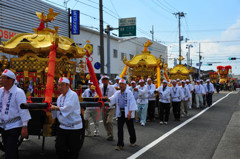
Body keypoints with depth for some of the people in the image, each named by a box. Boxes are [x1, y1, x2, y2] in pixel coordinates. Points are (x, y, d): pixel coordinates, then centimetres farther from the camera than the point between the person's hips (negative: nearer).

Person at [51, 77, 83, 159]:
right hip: (63, 127, 7)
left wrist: (55, 108, -12)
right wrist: (51, 108, -4)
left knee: (73, 150, 2)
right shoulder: (60, 97, 13)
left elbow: (67, 109, -22)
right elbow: (57, 113, 14)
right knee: (59, 147, 5)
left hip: (74, 127, -7)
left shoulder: (73, 95, -12)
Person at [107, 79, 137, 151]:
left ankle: (133, 141, 30)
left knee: (130, 128, 8)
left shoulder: (129, 93, -5)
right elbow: (112, 99, 0)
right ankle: (120, 144, 8)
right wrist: (108, 99, -23)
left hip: (127, 113, -4)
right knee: (119, 128, 2)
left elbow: (131, 103, -10)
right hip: (120, 113, 4)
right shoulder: (117, 93, 10)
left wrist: (129, 112, -17)